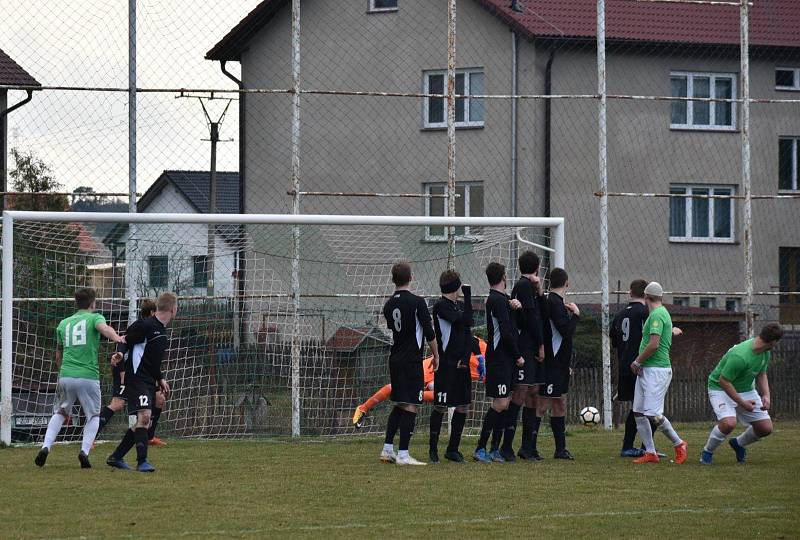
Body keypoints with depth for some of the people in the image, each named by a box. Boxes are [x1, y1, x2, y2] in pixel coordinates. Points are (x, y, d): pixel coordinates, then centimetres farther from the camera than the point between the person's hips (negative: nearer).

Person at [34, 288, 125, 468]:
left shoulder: (64, 323, 20)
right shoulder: (94, 318, 5)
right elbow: (104, 328, -20)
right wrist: (117, 338, -39)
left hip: (65, 376, 4)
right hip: (89, 376, -4)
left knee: (60, 413, 22)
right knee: (93, 416, 14)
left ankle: (46, 446, 2)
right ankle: (85, 450, -6)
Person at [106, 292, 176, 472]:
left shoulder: (162, 330, 17)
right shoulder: (146, 325, -12)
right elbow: (124, 341, -12)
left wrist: (160, 379, 24)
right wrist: (119, 355, -30)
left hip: (149, 382, 10)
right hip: (137, 378, -10)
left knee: (144, 422, 9)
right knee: (144, 416, -21)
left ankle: (116, 457, 19)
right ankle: (142, 461, -22)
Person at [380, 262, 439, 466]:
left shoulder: (389, 305, 7)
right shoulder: (417, 302, -11)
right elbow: (429, 332, -11)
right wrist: (436, 356, 0)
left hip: (395, 358, 7)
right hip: (412, 361, -7)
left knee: (399, 404, 16)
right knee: (410, 406, -5)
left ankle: (387, 449, 15)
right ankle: (403, 454, -9)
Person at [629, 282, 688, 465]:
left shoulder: (657, 315, -13)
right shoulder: (662, 313, 19)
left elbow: (654, 345, -21)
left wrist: (637, 362, -9)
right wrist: (639, 363, 14)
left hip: (656, 370, -10)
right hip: (646, 370, 10)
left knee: (653, 414, -12)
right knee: (639, 413, 6)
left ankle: (678, 444, 4)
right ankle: (650, 453, 7)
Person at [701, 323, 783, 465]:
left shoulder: (765, 352, -6)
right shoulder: (740, 356, -34)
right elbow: (724, 381, -28)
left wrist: (766, 396, -5)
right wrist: (742, 403, -24)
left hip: (746, 389, 8)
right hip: (721, 389, -8)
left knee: (766, 428, -1)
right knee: (729, 423, -32)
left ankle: (738, 443, 29)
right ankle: (707, 452, -4)